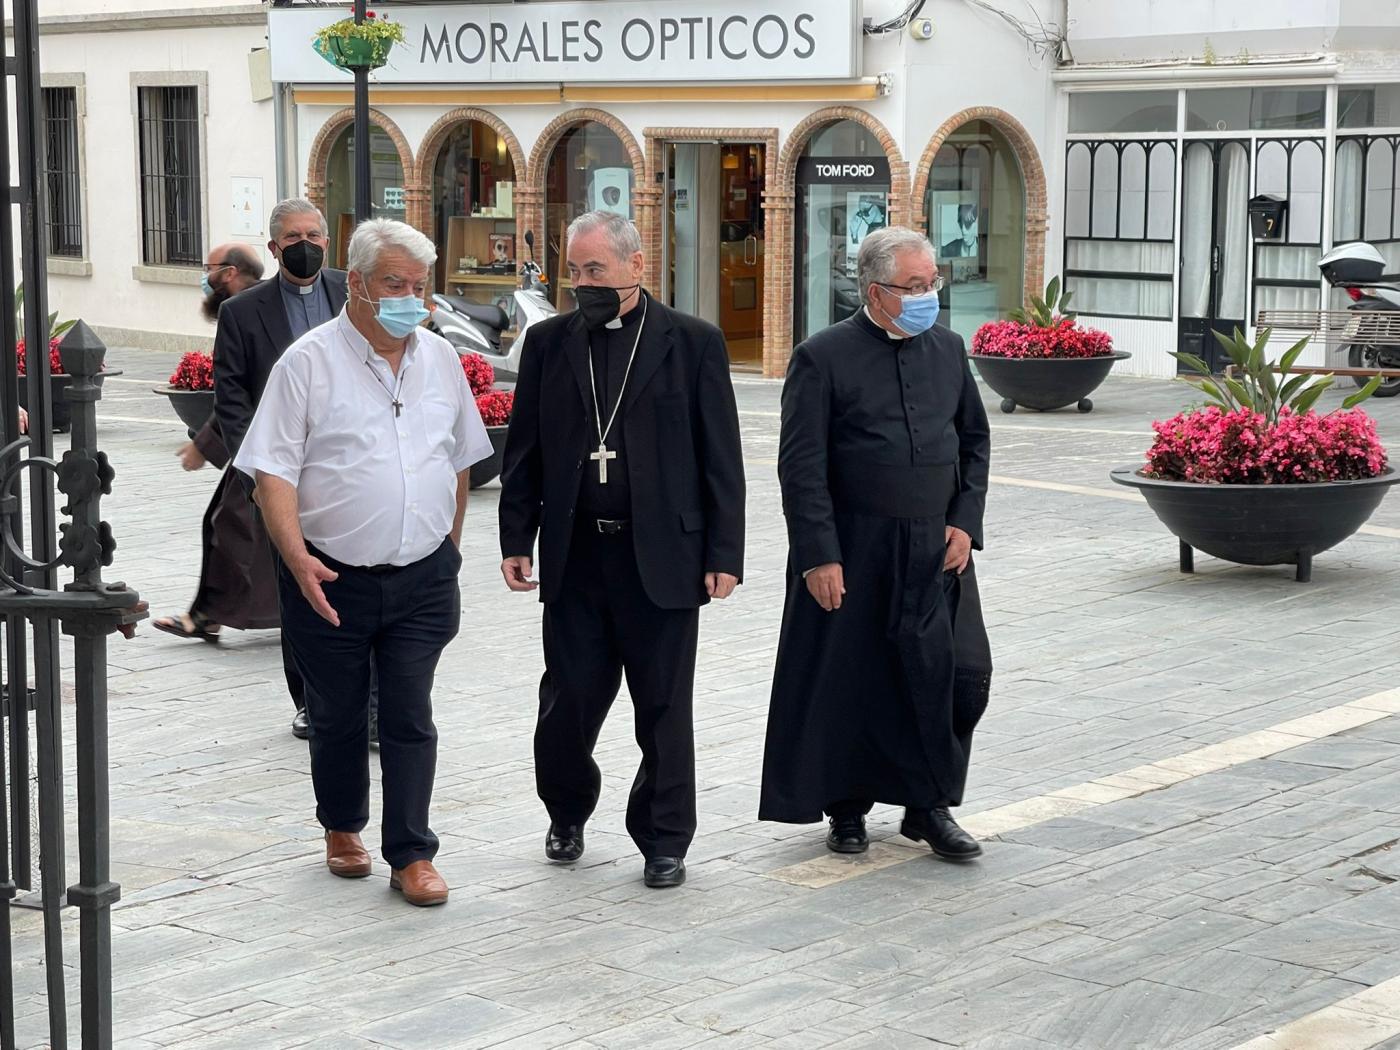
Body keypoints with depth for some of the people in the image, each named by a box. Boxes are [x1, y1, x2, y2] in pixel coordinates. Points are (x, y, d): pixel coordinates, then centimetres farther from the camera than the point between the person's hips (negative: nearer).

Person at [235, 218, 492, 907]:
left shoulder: (440, 359, 7)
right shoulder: (309, 362, -7)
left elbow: (458, 461, 18)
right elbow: (273, 473, -11)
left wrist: (448, 551, 18)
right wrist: (297, 558, -22)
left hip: (422, 577, 2)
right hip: (331, 579, -2)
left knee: (410, 718, 0)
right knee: (337, 715, 12)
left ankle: (412, 856, 5)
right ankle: (341, 829, 32)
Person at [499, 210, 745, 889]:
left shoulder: (693, 343, 0)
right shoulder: (549, 343, 8)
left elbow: (720, 457, -1)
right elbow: (524, 449, 10)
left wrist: (723, 554, -6)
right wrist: (517, 541, 3)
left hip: (662, 557, -2)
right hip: (574, 556, 2)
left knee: (663, 708, 5)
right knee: (567, 699, 7)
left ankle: (664, 840, 18)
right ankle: (567, 814, 31)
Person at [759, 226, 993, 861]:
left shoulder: (947, 350, 10)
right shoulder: (824, 358, -7)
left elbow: (975, 440, 17)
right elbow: (801, 467, -8)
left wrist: (964, 523, 4)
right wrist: (819, 556, -13)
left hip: (937, 549, 4)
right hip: (853, 554, -4)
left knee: (961, 676, -3)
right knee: (850, 684, 5)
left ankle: (929, 806, 12)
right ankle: (847, 810, 23)